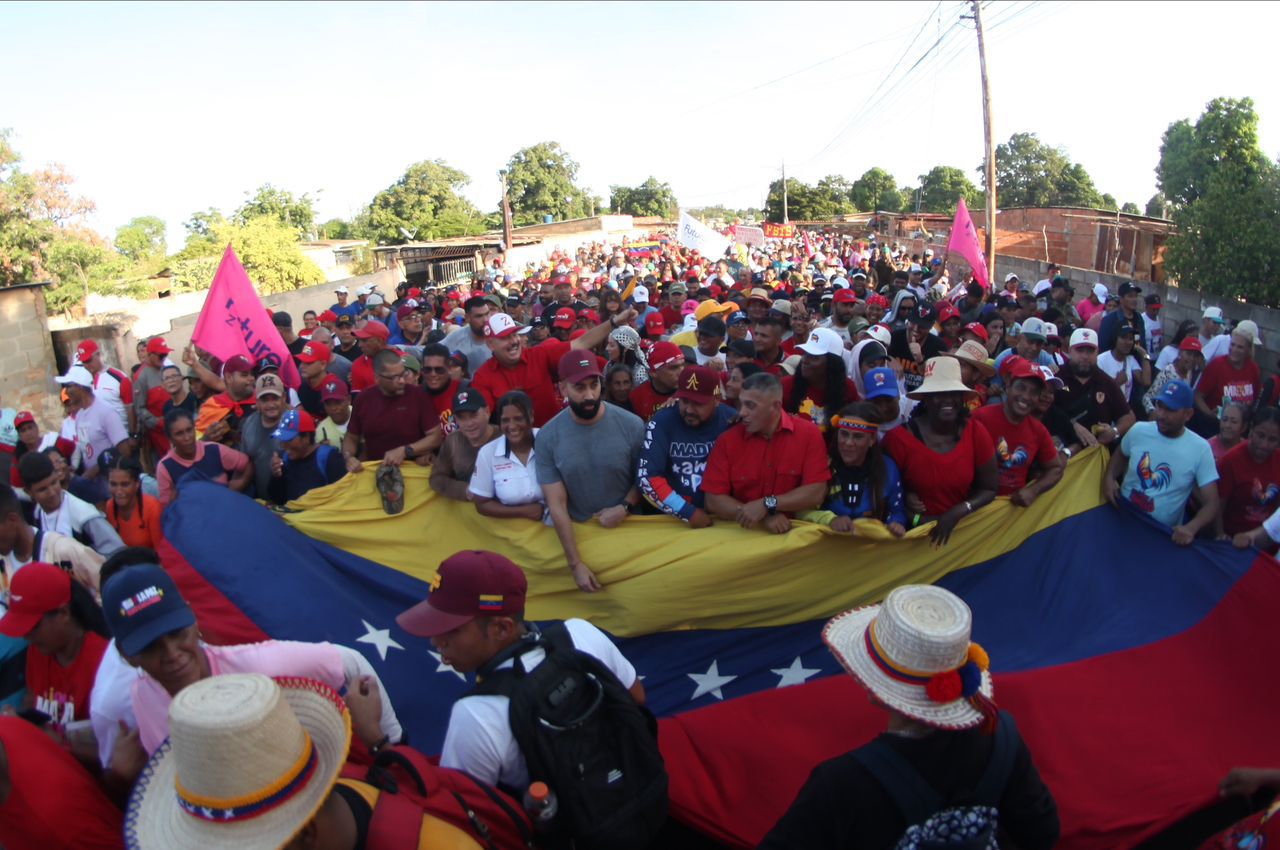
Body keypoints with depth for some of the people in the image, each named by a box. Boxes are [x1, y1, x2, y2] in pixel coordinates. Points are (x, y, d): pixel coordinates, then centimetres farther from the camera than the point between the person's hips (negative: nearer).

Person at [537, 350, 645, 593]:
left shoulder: (631, 425, -15)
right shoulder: (547, 437, -13)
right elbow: (557, 505, -13)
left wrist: (625, 508, -18)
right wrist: (575, 563, -16)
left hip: (627, 527, 0)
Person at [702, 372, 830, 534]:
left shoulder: (808, 433, -5)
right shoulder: (727, 440, -3)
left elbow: (817, 493, -9)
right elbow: (713, 501, -6)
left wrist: (766, 505, -19)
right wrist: (763, 518, -17)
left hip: (794, 530, -1)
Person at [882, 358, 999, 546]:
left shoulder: (976, 432, -5)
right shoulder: (899, 438, -12)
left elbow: (989, 488, 2)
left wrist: (956, 513, -12)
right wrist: (917, 519, -13)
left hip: (961, 528, 2)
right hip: (915, 531, -2)